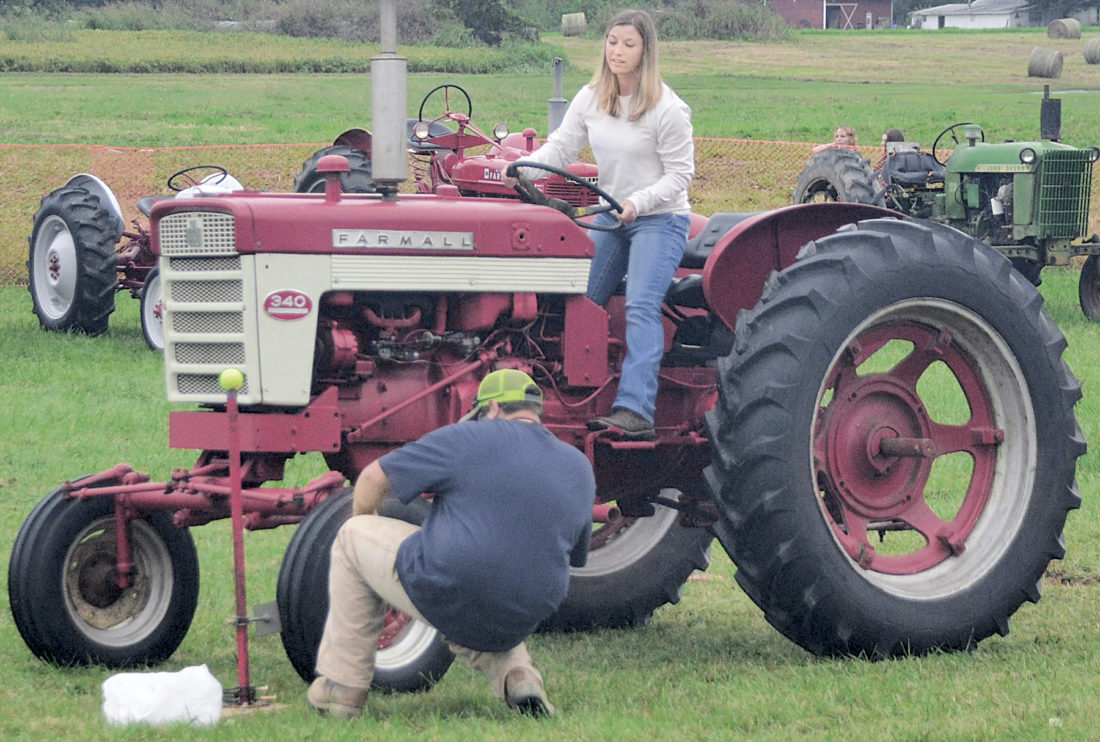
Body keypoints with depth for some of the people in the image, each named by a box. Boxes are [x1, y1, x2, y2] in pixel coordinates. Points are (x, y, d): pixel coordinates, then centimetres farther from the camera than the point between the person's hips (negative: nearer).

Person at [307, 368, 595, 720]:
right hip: (520, 622, 6)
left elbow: (373, 478, 1)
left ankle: (344, 687, 18)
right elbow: (572, 555, 21)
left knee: (353, 537, 19)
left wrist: (363, 523, 23)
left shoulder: (466, 440, -4)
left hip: (440, 595, -6)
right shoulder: (580, 467, 11)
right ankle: (515, 674, 9)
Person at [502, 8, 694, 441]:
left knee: (641, 307, -22)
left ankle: (635, 412, -32)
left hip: (659, 219, -7)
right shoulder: (591, 100, 4)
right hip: (611, 216, 7)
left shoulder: (666, 109, -13)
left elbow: (680, 174, -12)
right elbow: (562, 147, 3)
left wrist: (640, 201, -26)